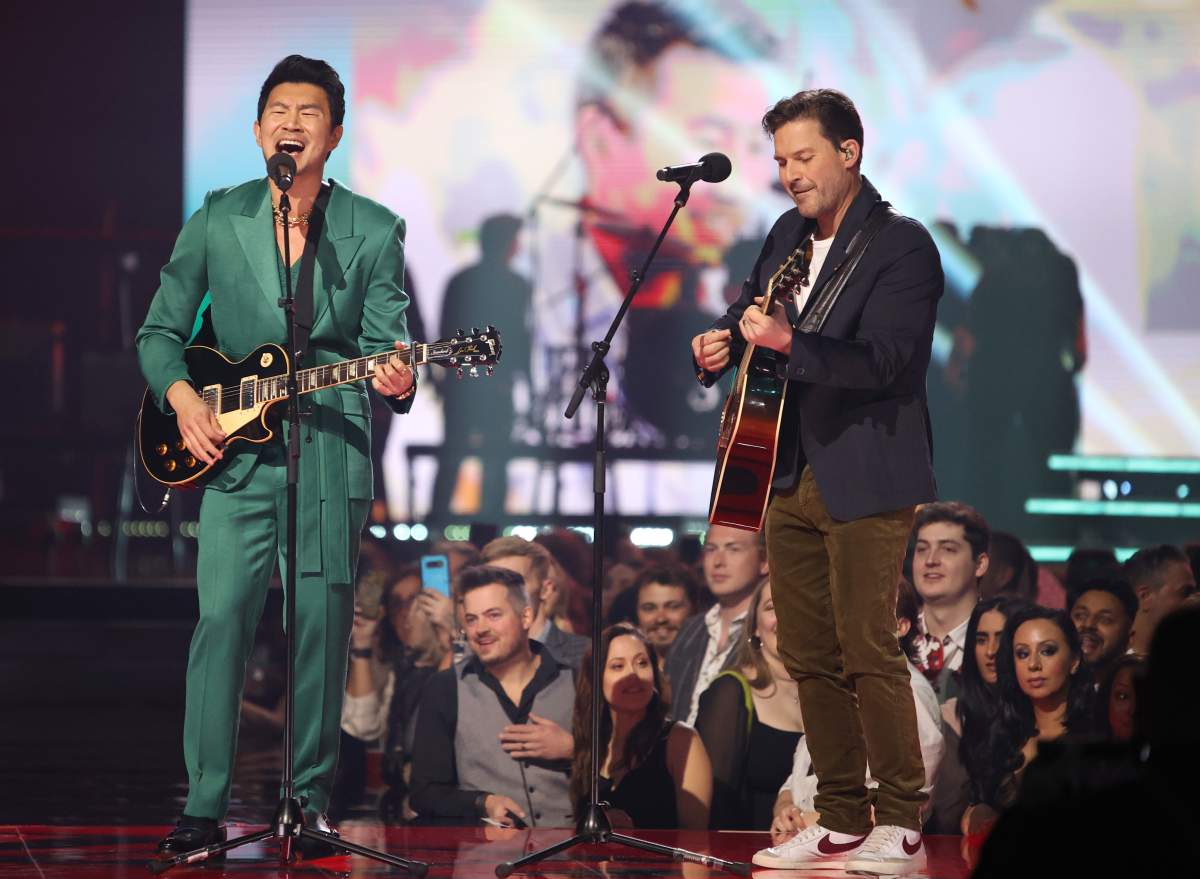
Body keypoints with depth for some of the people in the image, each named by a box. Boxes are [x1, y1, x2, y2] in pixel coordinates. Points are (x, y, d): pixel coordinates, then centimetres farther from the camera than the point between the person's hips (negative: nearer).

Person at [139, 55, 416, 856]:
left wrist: (396, 379, -22)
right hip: (234, 447, 0)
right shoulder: (216, 220, 4)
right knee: (221, 619, -9)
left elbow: (386, 342, 1)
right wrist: (182, 397, -8)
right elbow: (160, 332, 9)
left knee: (322, 628, 1)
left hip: (334, 450, 0)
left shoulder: (373, 232, 2)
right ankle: (206, 806, -4)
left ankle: (311, 801, 13)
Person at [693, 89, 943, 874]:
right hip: (793, 477, 8)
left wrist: (786, 342, -33)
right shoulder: (789, 234, 12)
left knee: (868, 653, -10)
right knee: (809, 657, 10)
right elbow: (751, 308, 27)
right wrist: (721, 345, 4)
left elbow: (883, 360, -22)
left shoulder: (903, 247, -11)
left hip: (866, 481, -8)